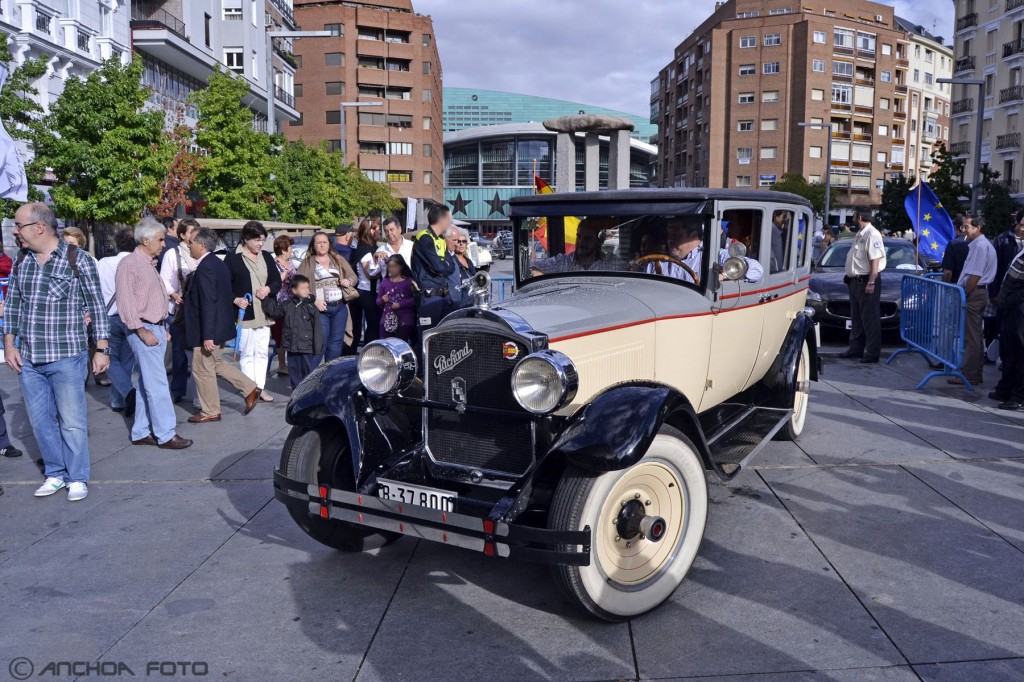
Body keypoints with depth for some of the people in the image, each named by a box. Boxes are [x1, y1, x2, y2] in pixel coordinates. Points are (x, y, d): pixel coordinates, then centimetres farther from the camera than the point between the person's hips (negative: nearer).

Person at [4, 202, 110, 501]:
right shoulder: (21, 261, 8)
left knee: (72, 421, 1)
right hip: (28, 359, 5)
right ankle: (55, 474, 26)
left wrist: (101, 349, -7)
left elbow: (97, 305, -5)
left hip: (66, 357, -5)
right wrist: (9, 344, 8)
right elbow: (12, 305, 15)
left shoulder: (78, 259, -7)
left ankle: (77, 478, 15)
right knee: (40, 421, 12)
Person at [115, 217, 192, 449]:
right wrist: (142, 331, -18)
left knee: (147, 384, 12)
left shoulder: (150, 264, 17)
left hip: (157, 328, 9)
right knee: (157, 384, -8)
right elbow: (125, 301, -17)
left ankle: (141, 432, 18)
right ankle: (166, 434, -4)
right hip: (143, 330, -9)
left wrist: (163, 328, 17)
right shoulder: (129, 264, -11)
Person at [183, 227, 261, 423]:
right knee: (215, 363, 22)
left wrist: (207, 336, -25)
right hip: (220, 325, 10)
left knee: (203, 369, 4)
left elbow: (208, 304, -25)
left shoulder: (205, 268, -21)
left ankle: (210, 412, 16)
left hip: (208, 329, -10)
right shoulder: (217, 263, 10)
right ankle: (250, 389, 21)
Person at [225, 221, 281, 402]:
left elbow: (278, 280, 14)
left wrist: (268, 289, -6)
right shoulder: (232, 259, -6)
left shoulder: (266, 257, 10)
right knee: (246, 353, 2)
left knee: (262, 352, 8)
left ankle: (260, 387, 15)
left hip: (264, 313, 5)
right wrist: (235, 300, -21)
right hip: (244, 313, -5)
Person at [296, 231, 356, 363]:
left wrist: (348, 281, -6)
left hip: (340, 307, 4)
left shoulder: (339, 260, 16)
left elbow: (353, 276, 18)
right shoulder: (307, 263, 2)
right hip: (320, 308, -4)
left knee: (336, 342, 10)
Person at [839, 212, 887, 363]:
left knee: (870, 318, -5)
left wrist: (871, 282, -24)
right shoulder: (860, 234, 14)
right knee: (856, 317, 17)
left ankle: (872, 352, 0)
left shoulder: (871, 234, -16)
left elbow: (875, 260, -21)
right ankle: (856, 348, 27)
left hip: (866, 281, -10)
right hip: (855, 281, 10)